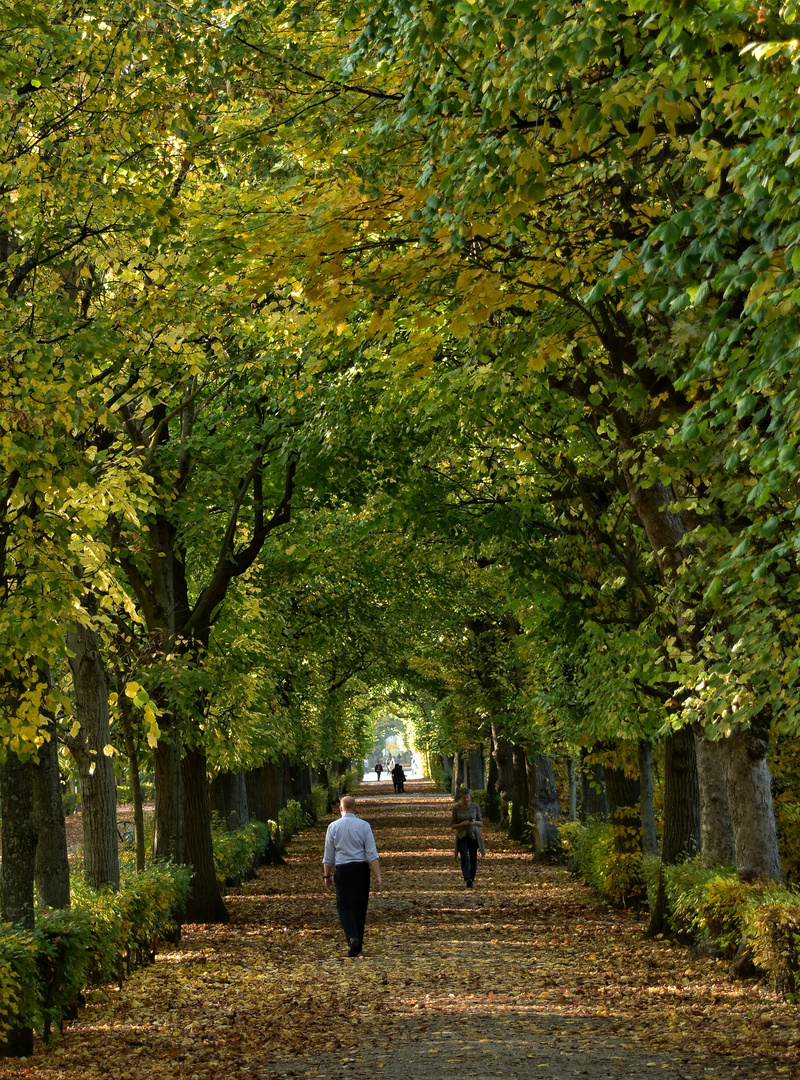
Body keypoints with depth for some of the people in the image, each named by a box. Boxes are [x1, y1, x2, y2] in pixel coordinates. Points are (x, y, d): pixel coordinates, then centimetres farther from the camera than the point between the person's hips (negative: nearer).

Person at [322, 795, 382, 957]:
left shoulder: (333, 827, -1)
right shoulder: (364, 826, -2)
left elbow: (328, 855, 4)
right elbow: (372, 853, -6)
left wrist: (327, 876, 14)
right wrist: (377, 875, -5)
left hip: (343, 870, -1)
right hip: (361, 869, 1)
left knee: (344, 905, 2)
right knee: (360, 906, 11)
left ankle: (352, 937, -21)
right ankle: (358, 944, 16)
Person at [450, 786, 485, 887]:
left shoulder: (475, 806, 1)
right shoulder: (456, 808, -2)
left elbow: (481, 822, 9)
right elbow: (452, 825, 3)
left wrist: (474, 822, -14)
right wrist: (461, 824, -16)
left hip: (474, 835, 2)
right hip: (461, 836, -2)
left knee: (473, 858, 5)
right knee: (464, 858, -17)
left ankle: (472, 879, 20)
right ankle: (467, 879, -30)